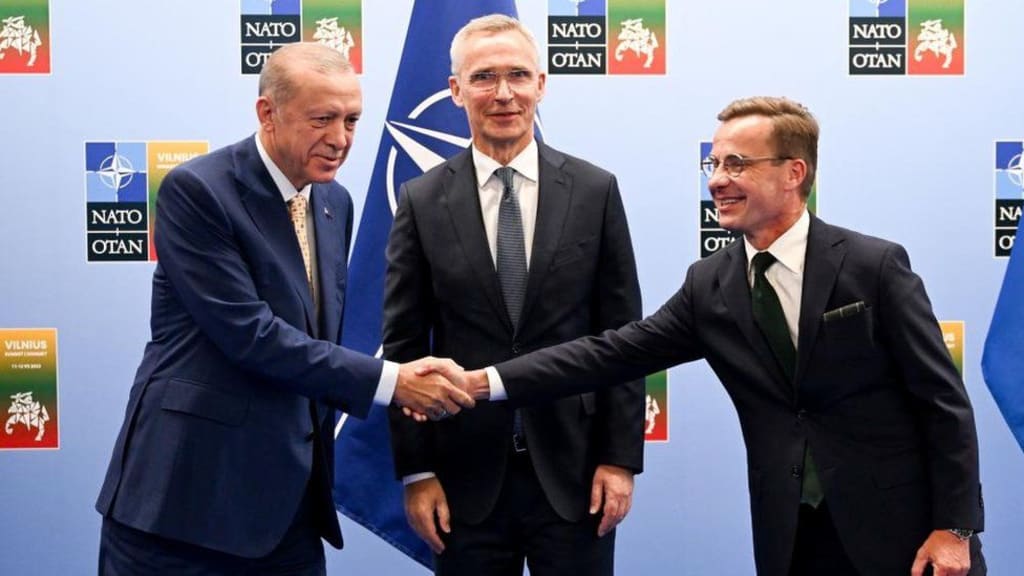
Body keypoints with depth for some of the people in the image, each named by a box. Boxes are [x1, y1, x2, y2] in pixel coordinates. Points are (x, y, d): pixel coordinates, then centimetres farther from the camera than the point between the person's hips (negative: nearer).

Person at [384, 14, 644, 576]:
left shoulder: (595, 190, 1)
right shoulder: (422, 201, 0)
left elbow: (623, 336, 1)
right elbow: (404, 346, 1)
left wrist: (621, 458, -3)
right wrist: (416, 471, -2)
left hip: (573, 468, 0)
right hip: (466, 474, 0)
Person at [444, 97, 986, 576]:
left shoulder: (874, 265, -8)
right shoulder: (708, 284, 4)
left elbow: (942, 400, -7)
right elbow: (615, 353, -1)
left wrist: (954, 528, -11)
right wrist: (482, 382, -9)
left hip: (898, 526, -3)